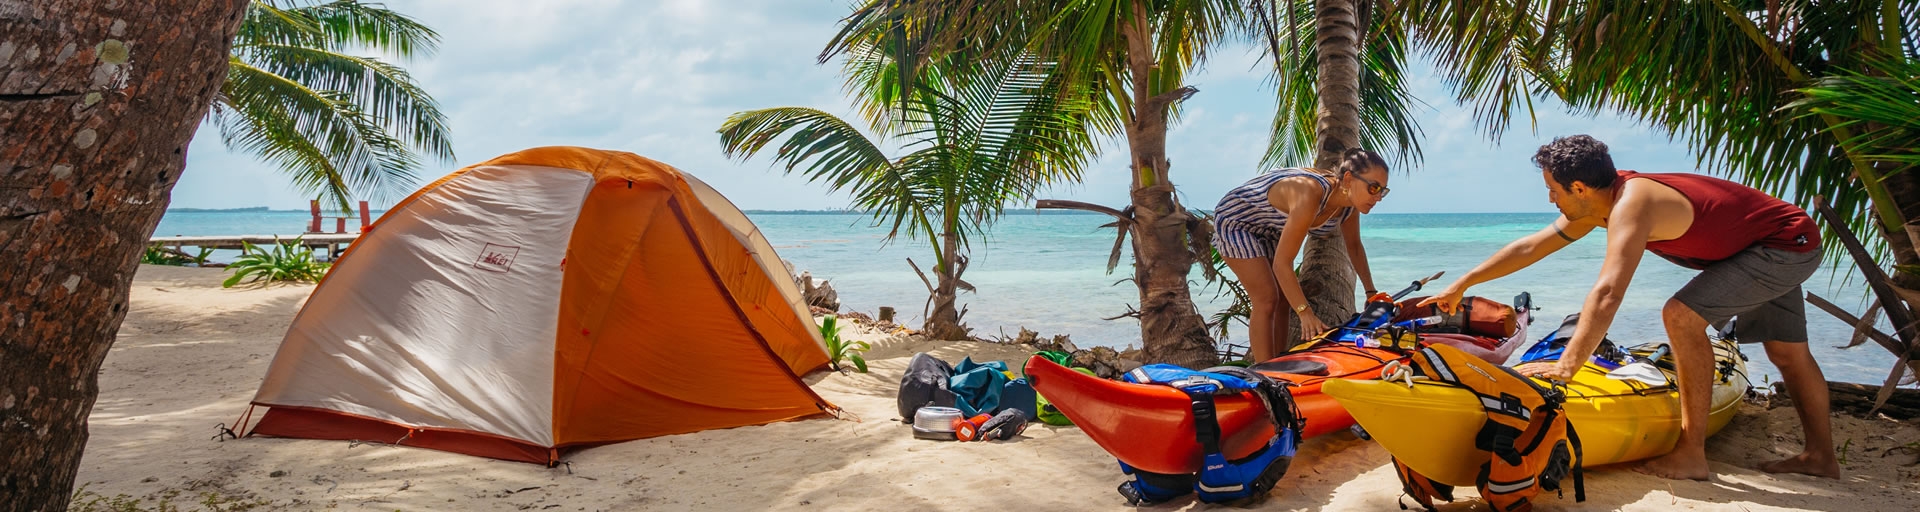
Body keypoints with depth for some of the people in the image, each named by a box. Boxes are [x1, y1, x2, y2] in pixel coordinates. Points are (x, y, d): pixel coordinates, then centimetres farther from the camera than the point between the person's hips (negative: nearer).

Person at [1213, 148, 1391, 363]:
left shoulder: (1349, 201, -15)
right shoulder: (1310, 197, -40)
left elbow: (1354, 246, 6)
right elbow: (1282, 263, -39)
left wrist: (1371, 292, 3)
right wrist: (1305, 313, -39)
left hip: (1268, 229, 8)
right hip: (1235, 221, -8)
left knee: (1285, 299, 5)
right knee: (1267, 300, -15)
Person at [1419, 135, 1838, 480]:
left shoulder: (1630, 204, -33)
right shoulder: (1602, 198, -5)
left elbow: (1607, 293, -44)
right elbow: (1530, 247, 2)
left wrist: (1567, 365, -47)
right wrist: (1461, 285, 4)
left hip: (1788, 244, -10)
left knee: (1682, 315, -23)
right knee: (1788, 353, 18)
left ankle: (1692, 453, -17)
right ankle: (1821, 456, 32)